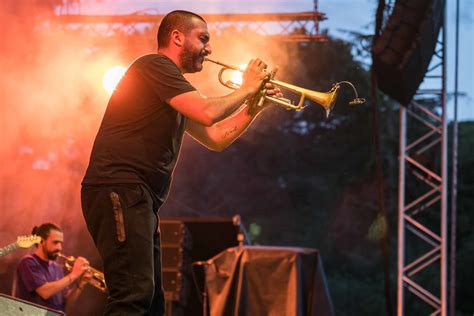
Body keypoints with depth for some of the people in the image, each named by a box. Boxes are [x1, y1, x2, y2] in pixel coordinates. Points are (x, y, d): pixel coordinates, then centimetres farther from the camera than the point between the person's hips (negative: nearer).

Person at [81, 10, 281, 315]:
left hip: (140, 199, 11)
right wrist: (247, 88, 0)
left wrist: (255, 106, 18)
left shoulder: (173, 89, 25)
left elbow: (215, 138, 28)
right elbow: (207, 114, -16)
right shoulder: (155, 66, -6)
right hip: (119, 190, -11)